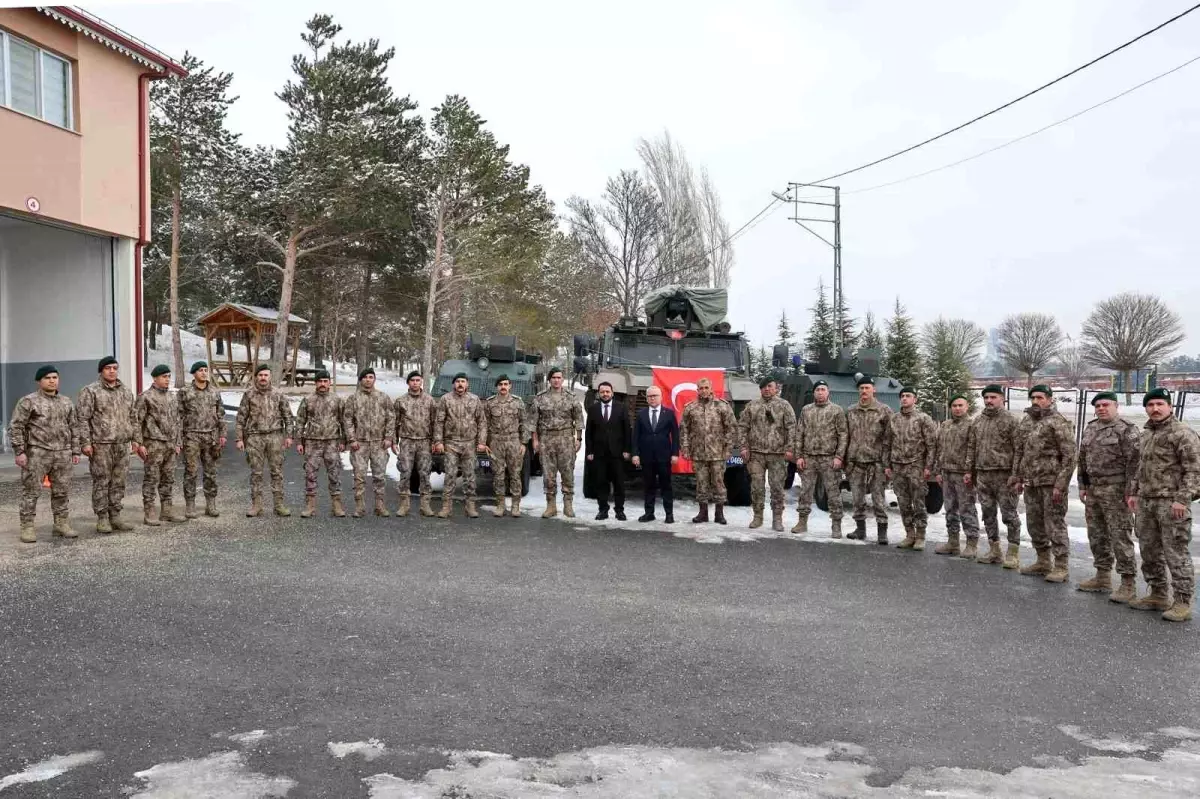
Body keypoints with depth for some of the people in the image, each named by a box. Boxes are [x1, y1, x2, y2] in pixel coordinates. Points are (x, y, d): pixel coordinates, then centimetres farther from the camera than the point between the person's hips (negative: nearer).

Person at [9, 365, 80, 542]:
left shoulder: (67, 403, 13)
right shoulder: (28, 401, -2)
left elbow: (74, 428, 17)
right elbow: (15, 427, -5)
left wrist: (75, 451, 11)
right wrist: (19, 451, -12)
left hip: (62, 454, 5)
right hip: (37, 453, -4)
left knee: (62, 491, 7)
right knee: (31, 490, -2)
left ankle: (61, 524, 15)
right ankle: (27, 527, 4)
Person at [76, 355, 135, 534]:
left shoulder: (126, 392, 15)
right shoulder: (90, 391, -3)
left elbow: (131, 417, 21)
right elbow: (82, 418, -7)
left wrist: (134, 439, 15)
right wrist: (85, 442, -13)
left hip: (123, 445, 5)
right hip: (101, 445, -5)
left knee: (118, 483, 8)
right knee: (101, 482, -1)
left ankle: (115, 516, 16)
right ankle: (102, 519, 6)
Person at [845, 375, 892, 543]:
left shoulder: (884, 411, -1)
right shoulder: (851, 412, 10)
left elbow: (888, 440, -4)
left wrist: (886, 463, -10)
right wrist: (845, 460, 9)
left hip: (875, 462, -4)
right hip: (855, 462, 4)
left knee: (879, 499, -2)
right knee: (857, 499, 9)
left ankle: (882, 532, 4)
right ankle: (860, 529, 20)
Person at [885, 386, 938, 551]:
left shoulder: (923, 418, -3)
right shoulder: (894, 419, 10)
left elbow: (931, 445, -6)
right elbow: (888, 444, 14)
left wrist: (928, 467, -12)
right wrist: (887, 465, 8)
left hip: (916, 466, -4)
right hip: (897, 467, 5)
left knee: (919, 503, -1)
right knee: (903, 504, 7)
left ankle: (920, 537, 8)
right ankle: (909, 535, 17)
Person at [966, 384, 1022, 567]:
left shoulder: (1010, 420, -6)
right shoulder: (977, 421, 13)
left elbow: (1018, 449, -10)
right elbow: (971, 448, 17)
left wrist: (1016, 475, -16)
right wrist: (969, 471, 12)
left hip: (1004, 475, -6)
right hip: (982, 475, 6)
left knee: (1009, 515, -2)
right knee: (988, 514, 11)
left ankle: (1013, 553, 5)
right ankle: (994, 551, 21)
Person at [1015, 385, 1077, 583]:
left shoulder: (1059, 423, -9)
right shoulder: (1026, 422, 13)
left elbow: (1069, 456, -13)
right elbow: (1019, 452, 21)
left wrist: (1060, 485, -17)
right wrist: (1018, 477, 15)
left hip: (1051, 482, -8)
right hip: (1031, 483, 8)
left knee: (1055, 525, -4)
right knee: (1035, 524, 14)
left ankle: (1060, 567, 3)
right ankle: (1043, 562, 26)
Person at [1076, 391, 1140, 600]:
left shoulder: (1127, 430, -9)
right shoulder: (1090, 428, 14)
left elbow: (1134, 462, -14)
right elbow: (1083, 459, 19)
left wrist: (1130, 491, -17)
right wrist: (1082, 485, 15)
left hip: (1115, 491, -8)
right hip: (1093, 489, 8)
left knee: (1120, 536, -6)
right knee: (1096, 535, 13)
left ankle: (1128, 584, 0)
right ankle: (1102, 578, 25)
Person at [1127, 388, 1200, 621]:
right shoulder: (1146, 434, 17)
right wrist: (1135, 493, 19)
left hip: (1171, 503, -8)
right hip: (1146, 502, 8)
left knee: (1176, 553, -5)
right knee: (1149, 551, 13)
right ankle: (1158, 595, 25)